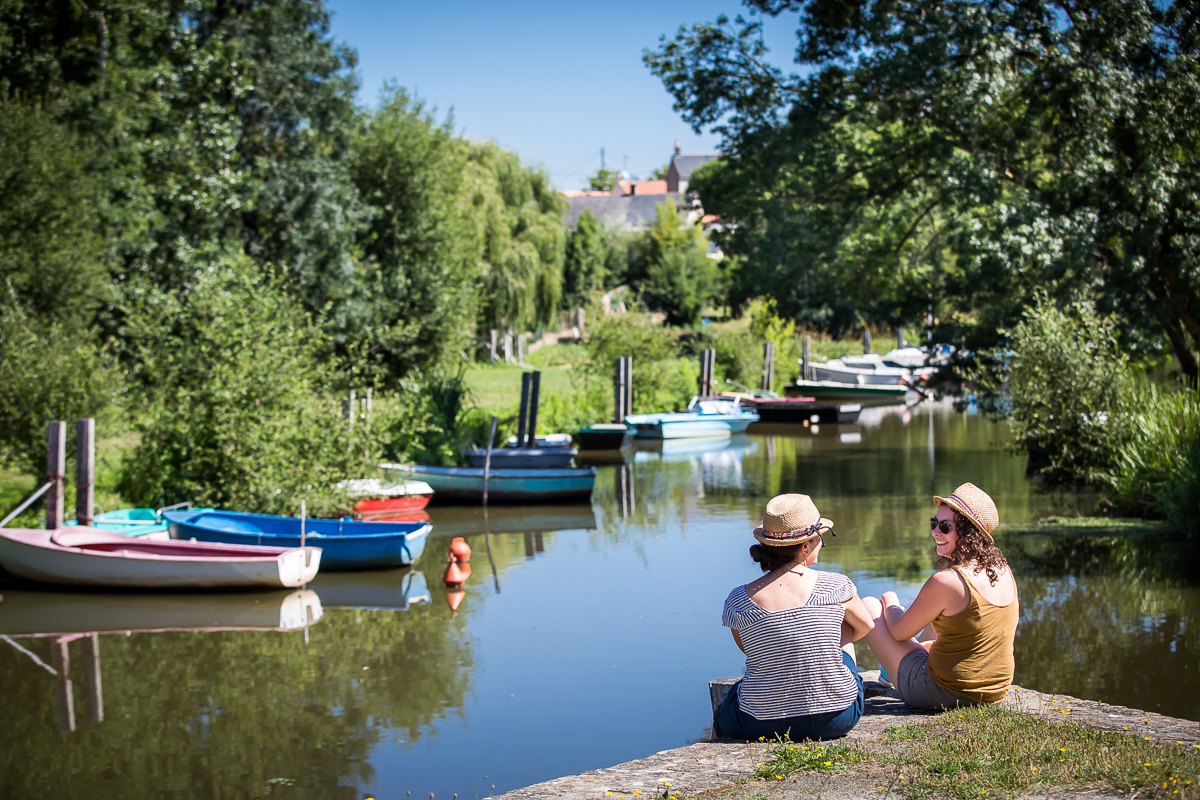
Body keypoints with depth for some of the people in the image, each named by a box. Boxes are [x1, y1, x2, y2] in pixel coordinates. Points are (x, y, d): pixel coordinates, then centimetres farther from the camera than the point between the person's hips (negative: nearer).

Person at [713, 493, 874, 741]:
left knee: (720, 718, 36)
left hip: (761, 724, 0)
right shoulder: (836, 586, -10)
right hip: (836, 718, 0)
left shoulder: (737, 602, -10)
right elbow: (864, 627, 11)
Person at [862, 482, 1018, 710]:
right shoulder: (1005, 573, -2)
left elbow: (899, 632, -10)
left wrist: (889, 604, 12)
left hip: (944, 694, -7)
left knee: (869, 604, 10)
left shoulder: (946, 581, -24)